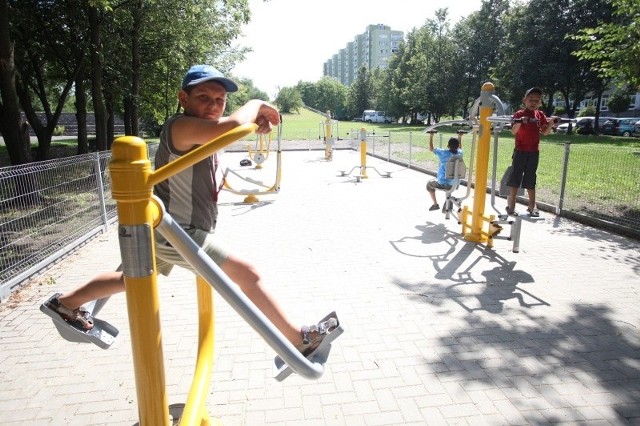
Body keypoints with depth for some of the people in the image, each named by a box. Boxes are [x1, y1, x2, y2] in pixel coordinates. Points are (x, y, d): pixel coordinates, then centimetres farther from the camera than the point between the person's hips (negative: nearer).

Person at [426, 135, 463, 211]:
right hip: (456, 184, 5)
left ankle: (435, 204, 23)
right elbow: (459, 148, 23)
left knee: (429, 184, 25)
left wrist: (431, 136, 7)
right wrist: (460, 137, 29)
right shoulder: (459, 153, -4)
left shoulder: (443, 153, -17)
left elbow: (431, 149, 0)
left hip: (443, 184, -4)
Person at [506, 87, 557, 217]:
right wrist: (520, 121, -34)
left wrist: (552, 122, -7)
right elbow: (513, 132, -16)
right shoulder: (519, 114, -7)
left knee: (530, 180, 11)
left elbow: (545, 132, 10)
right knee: (515, 178, -1)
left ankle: (532, 206, 16)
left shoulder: (540, 115, 7)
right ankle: (511, 205, 5)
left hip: (534, 152, 5)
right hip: (520, 151, -4)